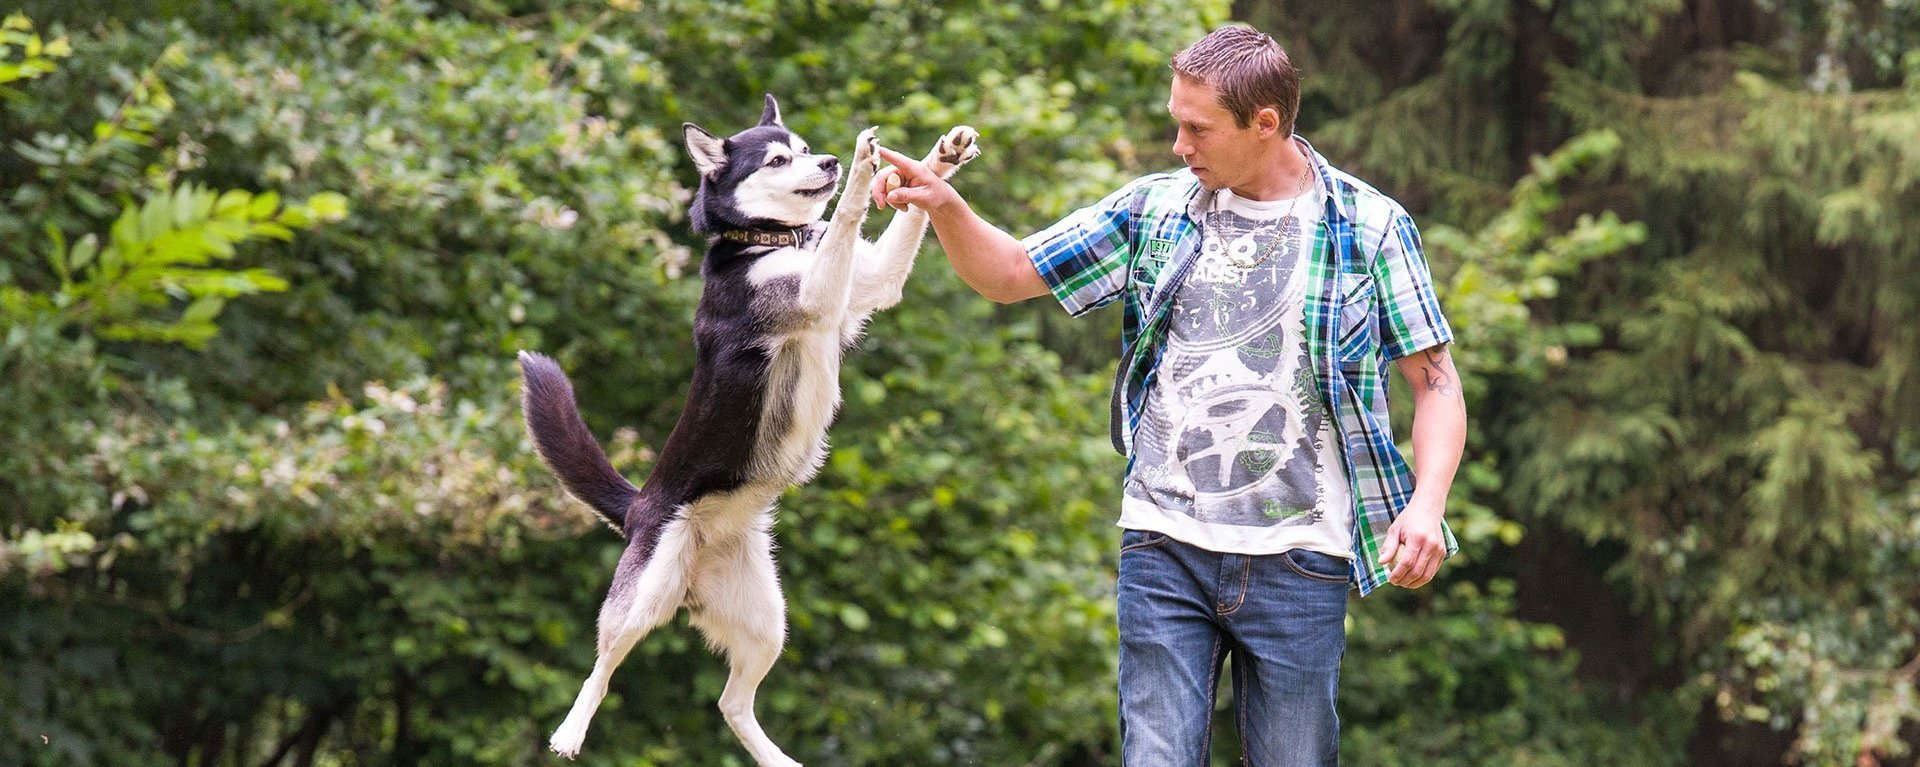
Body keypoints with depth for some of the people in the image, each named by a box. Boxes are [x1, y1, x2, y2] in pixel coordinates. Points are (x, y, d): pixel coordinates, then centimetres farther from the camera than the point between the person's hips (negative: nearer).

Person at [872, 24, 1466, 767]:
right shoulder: (1153, 211, 8)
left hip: (1298, 558, -2)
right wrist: (944, 206, -7)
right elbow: (1008, 272, 13)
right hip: (1165, 550, 2)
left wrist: (1426, 503, -15)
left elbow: (1436, 381, 1)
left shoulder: (1369, 228, 0)